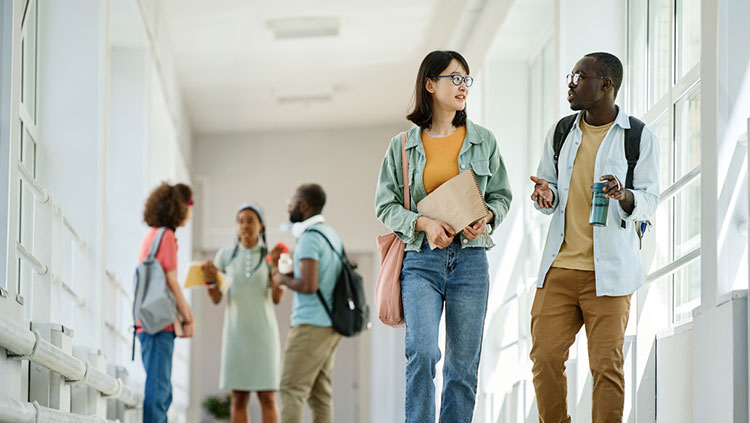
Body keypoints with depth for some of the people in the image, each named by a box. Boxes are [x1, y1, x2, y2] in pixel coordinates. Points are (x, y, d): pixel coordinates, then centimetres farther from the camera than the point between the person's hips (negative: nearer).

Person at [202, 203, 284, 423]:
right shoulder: (225, 255, 3)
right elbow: (215, 298, 1)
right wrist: (209, 280, -20)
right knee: (238, 398, -1)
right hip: (236, 333, 1)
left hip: (264, 332, -1)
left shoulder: (271, 256, 0)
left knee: (267, 397, -6)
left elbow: (276, 298, -9)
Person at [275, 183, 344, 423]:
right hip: (330, 324, 9)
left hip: (311, 324, -9)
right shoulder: (331, 235, 16)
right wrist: (293, 273, 16)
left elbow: (309, 285, -22)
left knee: (292, 390, -9)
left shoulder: (310, 238, -13)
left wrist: (284, 279, -5)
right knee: (321, 393, 8)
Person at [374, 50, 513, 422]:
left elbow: (501, 195, 15)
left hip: (470, 260, 2)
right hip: (421, 259, -2)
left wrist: (486, 217, -7)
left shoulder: (483, 141, 9)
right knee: (422, 353, -19)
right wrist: (424, 223, -12)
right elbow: (385, 205, 5)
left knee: (463, 364, 2)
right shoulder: (403, 146, 5)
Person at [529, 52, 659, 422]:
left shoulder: (639, 138, 0)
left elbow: (649, 201, -1)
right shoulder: (560, 134, 12)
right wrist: (546, 196, -4)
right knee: (545, 357, -1)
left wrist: (624, 195, -23)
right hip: (559, 267, 4)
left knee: (606, 364, -5)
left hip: (608, 270, -4)